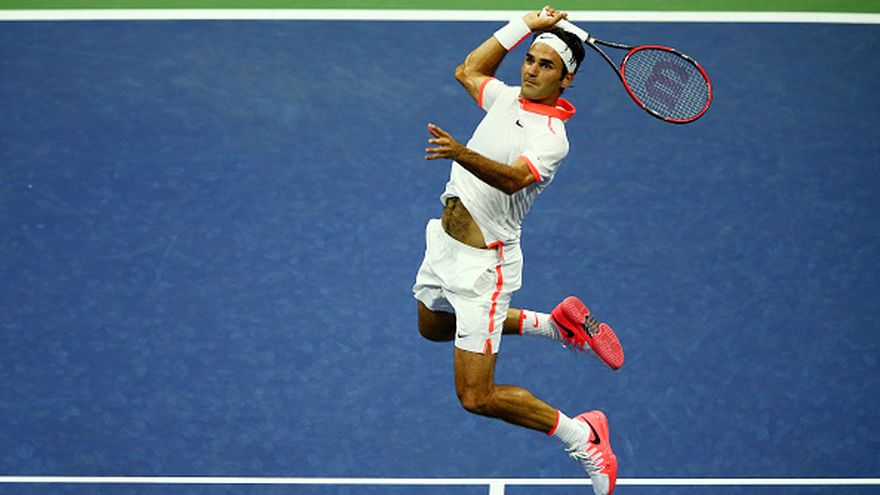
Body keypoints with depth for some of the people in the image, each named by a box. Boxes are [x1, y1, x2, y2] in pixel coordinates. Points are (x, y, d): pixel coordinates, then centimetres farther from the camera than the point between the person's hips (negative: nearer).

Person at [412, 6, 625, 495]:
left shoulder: (551, 137, -21)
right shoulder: (508, 98, 2)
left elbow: (513, 178, -40)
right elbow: (468, 70, 23)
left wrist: (462, 153, -58)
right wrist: (525, 25, 12)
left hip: (481, 265, -9)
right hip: (443, 242, 9)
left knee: (477, 398, -9)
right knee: (433, 327, 36)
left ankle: (580, 436, 9)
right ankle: (554, 324, 38)